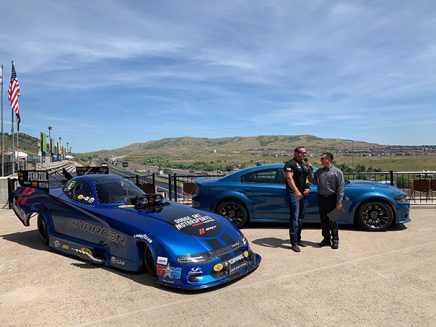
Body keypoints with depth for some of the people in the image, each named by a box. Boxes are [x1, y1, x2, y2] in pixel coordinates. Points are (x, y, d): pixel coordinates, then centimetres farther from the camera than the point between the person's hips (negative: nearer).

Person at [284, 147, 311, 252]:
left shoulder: (304, 165, 19)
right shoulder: (290, 164, -8)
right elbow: (289, 178, -19)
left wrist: (307, 187, 5)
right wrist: (296, 191, -30)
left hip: (302, 194, 9)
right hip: (293, 193, -9)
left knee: (301, 217, 13)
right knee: (294, 218, -10)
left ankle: (298, 239, 24)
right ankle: (294, 243, -8)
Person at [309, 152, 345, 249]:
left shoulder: (337, 172, -5)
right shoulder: (319, 171, 10)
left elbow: (340, 188, -8)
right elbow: (313, 181, 2)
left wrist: (339, 202, -12)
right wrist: (309, 170, -5)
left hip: (332, 199, -5)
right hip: (321, 198, 5)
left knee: (332, 221, 1)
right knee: (323, 220, 11)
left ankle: (335, 240, 14)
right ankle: (326, 239, 23)